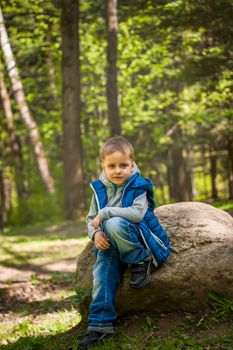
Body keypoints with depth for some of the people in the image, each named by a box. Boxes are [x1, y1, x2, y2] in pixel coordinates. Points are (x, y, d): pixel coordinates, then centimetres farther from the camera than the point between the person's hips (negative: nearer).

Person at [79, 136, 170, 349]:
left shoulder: (138, 187, -7)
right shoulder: (100, 189, 7)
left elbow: (137, 212, -24)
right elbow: (91, 218, 11)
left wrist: (105, 213, -23)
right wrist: (96, 233, -12)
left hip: (136, 238, -5)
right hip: (110, 243, 5)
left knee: (114, 224, -34)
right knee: (102, 273, -19)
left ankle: (142, 261, -15)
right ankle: (100, 324, -14)